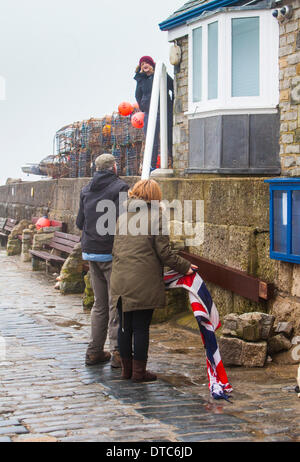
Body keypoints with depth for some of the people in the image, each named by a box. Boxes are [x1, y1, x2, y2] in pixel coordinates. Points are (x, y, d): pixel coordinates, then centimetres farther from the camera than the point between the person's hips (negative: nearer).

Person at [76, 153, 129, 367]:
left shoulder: (86, 190, 11)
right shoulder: (120, 187, -8)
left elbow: (80, 222, 13)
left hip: (90, 252, 6)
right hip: (112, 252, -6)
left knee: (100, 303, 14)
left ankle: (94, 351, 15)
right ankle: (118, 352, -4)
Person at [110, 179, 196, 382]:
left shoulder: (123, 216, 10)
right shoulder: (155, 217, -7)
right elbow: (164, 253, -8)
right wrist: (185, 267, 3)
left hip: (121, 280, 5)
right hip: (144, 282, -5)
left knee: (125, 326, 13)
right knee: (141, 327, 3)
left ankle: (127, 368, 22)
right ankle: (139, 371, 9)